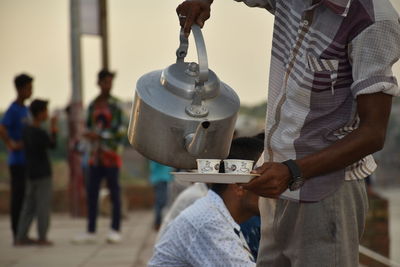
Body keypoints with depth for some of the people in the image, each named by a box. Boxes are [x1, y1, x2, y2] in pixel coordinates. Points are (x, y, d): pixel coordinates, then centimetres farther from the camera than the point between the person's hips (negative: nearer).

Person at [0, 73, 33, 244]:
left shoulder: (25, 110, 14)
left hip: (27, 161, 8)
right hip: (17, 161, -8)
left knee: (24, 196, 11)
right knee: (17, 196, -3)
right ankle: (16, 234, 2)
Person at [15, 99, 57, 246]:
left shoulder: (26, 131, 6)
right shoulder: (41, 133, -17)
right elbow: (52, 145, -3)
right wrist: (54, 129, 8)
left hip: (30, 173, 7)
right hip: (43, 174, -7)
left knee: (29, 206, 10)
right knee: (43, 205, 1)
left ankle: (21, 237, 8)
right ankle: (42, 237, 4)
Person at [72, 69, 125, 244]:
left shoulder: (114, 104, -4)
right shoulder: (93, 105, 12)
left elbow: (119, 129, -10)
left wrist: (98, 135, -16)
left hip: (111, 153, -5)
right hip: (96, 153, 5)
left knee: (114, 190, -2)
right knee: (91, 191, 3)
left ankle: (115, 231, 4)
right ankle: (90, 232, 8)